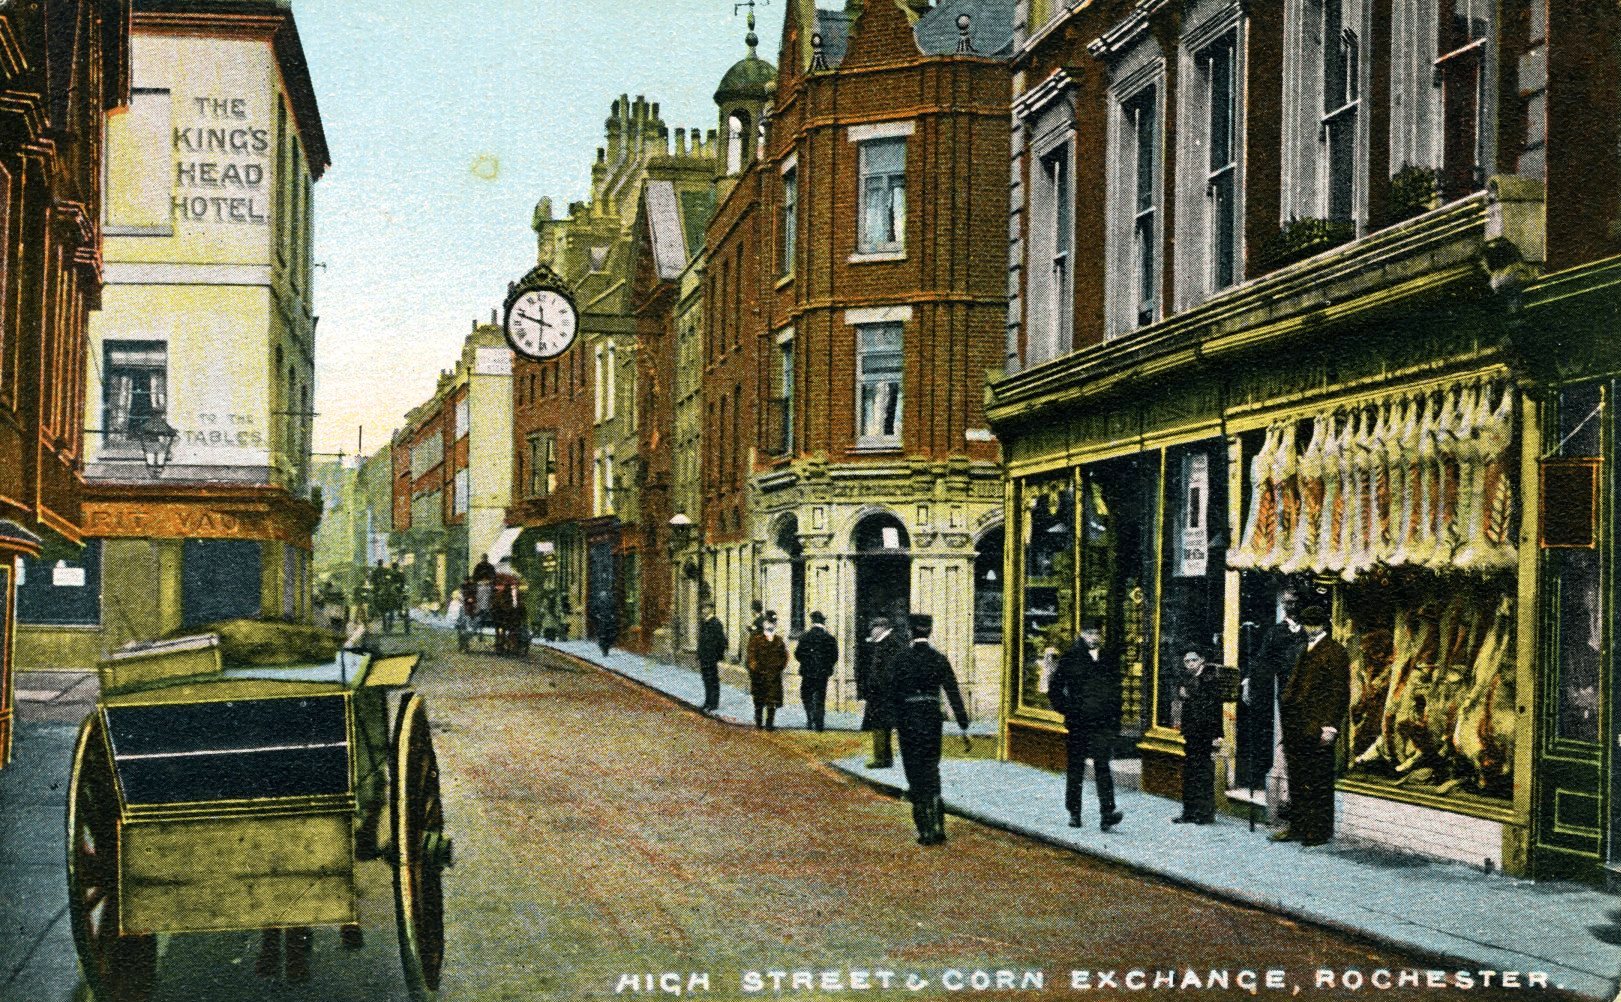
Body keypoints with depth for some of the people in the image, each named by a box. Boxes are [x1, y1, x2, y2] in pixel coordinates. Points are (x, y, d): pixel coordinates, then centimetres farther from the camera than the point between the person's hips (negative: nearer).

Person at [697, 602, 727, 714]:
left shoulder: (716, 623, -13)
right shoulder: (702, 624, 12)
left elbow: (722, 642, -14)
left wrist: (719, 659, -15)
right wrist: (699, 658, 18)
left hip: (713, 659, -8)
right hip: (704, 658, 8)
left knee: (713, 682, -1)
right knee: (706, 682, 14)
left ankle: (714, 705, 4)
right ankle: (708, 703, 21)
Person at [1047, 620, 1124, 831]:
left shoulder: (1110, 659, 11)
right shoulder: (1070, 658, 2)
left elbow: (1116, 691, 16)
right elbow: (1054, 689, 5)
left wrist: (1116, 722, 10)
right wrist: (1067, 710, -5)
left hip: (1104, 724, 1)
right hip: (1078, 724, -1)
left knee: (1103, 766, -11)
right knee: (1075, 768, 7)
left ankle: (1107, 813, -18)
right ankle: (1074, 813, 16)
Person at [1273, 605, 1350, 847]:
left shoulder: (1334, 652, -7)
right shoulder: (1304, 651, 18)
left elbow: (1340, 692, -12)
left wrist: (1330, 726, -17)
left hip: (1317, 727, -8)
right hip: (1296, 726, 8)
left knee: (1319, 781, -2)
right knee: (1297, 779, 11)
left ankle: (1320, 830, 4)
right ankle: (1298, 826, 18)